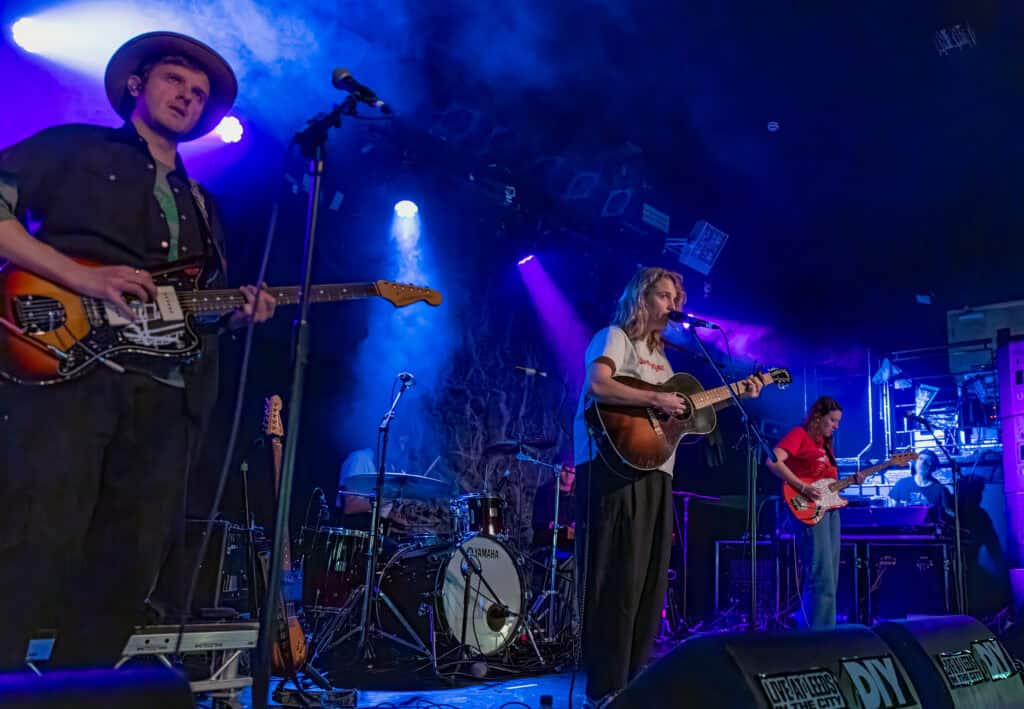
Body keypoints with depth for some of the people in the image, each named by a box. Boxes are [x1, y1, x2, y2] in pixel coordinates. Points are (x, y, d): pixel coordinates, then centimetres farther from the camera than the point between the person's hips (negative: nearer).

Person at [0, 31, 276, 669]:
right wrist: (81, 277, -12)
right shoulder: (72, 148, 15)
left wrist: (236, 314, 6)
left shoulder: (202, 205, 30)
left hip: (166, 398, 5)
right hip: (69, 367, -5)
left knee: (126, 574, 2)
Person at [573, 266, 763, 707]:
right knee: (617, 580, -9)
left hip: (654, 472, 9)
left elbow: (682, 409, 22)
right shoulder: (615, 337, -2)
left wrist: (734, 395, 16)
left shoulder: (658, 352, 25)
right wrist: (654, 400, -21)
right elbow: (596, 386, -21)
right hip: (616, 467, -9)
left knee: (649, 580, 11)